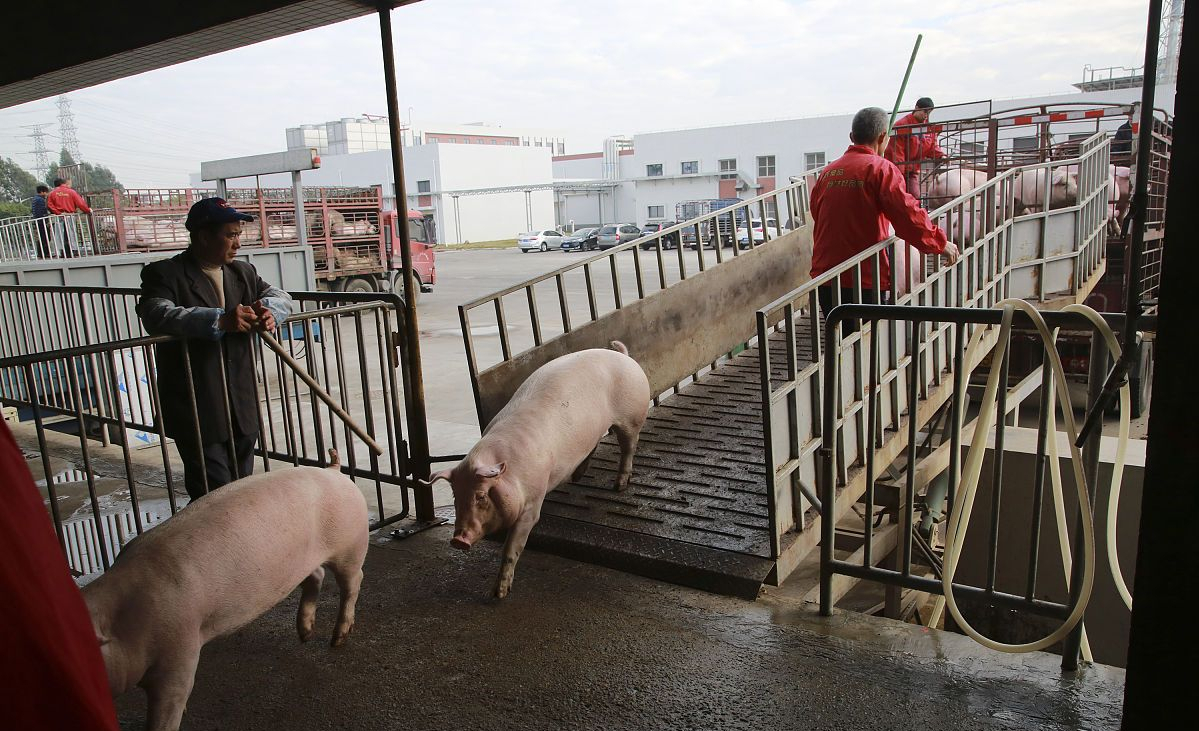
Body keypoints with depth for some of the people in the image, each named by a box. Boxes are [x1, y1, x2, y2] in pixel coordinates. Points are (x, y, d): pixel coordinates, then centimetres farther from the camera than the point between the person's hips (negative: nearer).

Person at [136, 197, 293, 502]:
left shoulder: (243, 272, 14)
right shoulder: (165, 274, -7)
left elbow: (280, 296, 13)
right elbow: (156, 315, -23)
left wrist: (269, 310, -13)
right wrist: (219, 321, -34)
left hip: (242, 409, 6)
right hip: (196, 411, -6)